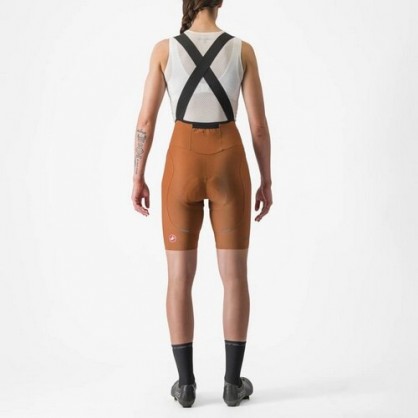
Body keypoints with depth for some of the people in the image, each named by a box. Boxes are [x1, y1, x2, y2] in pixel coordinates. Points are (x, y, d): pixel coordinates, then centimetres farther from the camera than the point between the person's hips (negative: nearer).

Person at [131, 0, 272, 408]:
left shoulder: (164, 49, -2)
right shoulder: (242, 50, -1)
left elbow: (146, 120, -2)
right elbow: (258, 124, -1)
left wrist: (138, 178, 7)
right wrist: (266, 181, 8)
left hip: (183, 166, 0)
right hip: (228, 165, 0)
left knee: (180, 277, 6)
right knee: (235, 275, 7)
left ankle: (185, 382, 8)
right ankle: (233, 381, 10)